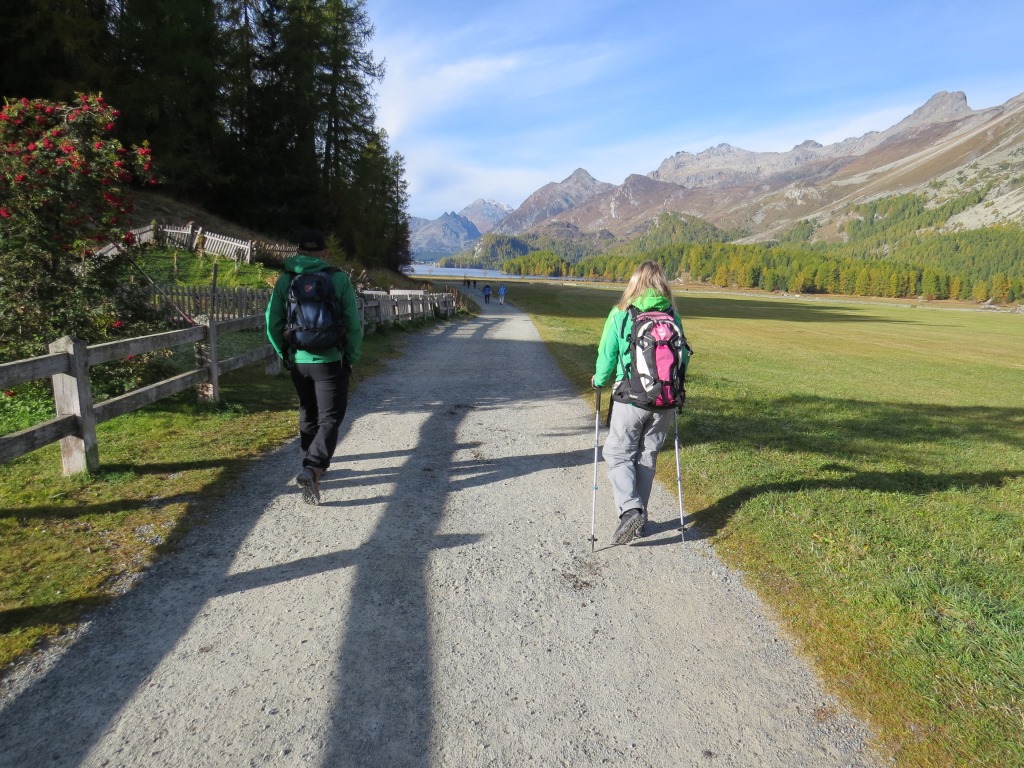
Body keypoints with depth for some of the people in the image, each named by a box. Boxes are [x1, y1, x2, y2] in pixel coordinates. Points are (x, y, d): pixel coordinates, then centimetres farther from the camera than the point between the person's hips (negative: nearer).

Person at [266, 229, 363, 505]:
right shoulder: (339, 279, -6)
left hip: (298, 361, 3)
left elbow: (272, 323, 2)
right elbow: (353, 324, -7)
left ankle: (313, 462, 34)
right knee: (330, 418, 2)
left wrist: (284, 354, 15)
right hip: (330, 361, -3)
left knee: (308, 415, 21)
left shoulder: (285, 280, 1)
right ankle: (312, 468, -17)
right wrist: (351, 358, 4)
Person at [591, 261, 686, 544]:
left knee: (618, 453, 7)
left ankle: (630, 509, -12)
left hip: (630, 399, -3)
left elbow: (607, 355, -3)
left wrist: (599, 381, 16)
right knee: (647, 457, 15)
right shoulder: (673, 316, 2)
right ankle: (638, 516, 24)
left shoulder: (620, 315, -7)